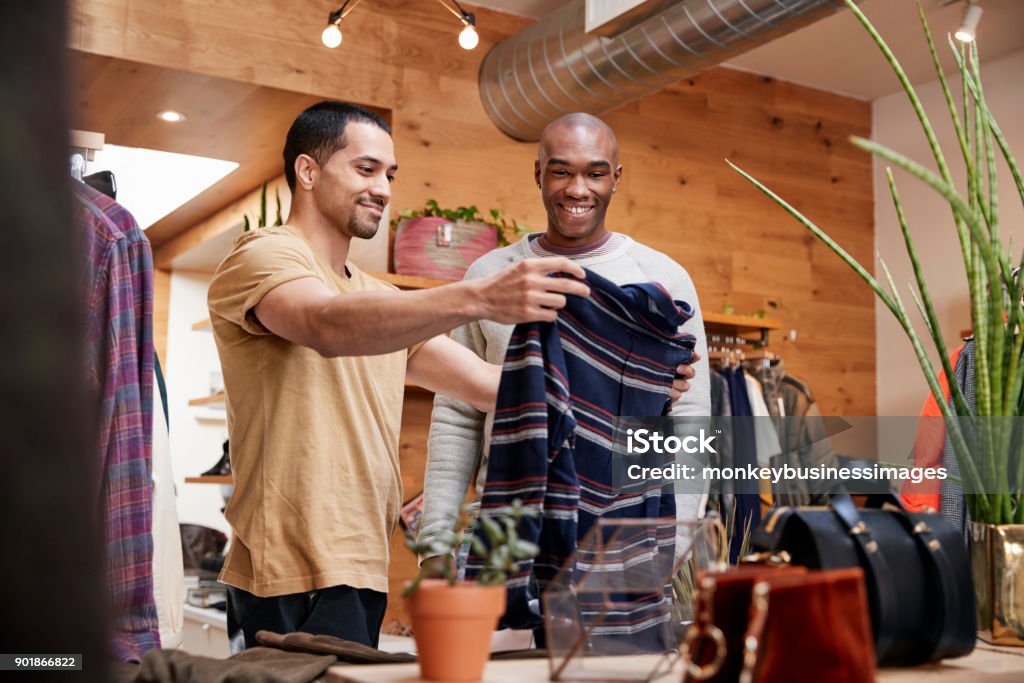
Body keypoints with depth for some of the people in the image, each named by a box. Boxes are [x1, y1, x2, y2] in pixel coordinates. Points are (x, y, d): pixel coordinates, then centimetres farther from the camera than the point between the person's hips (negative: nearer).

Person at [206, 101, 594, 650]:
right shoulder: (263, 256, -5)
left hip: (361, 573, 8)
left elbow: (488, 383, 10)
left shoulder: (382, 303, 20)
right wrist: (477, 299, -41)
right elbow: (330, 327, -29)